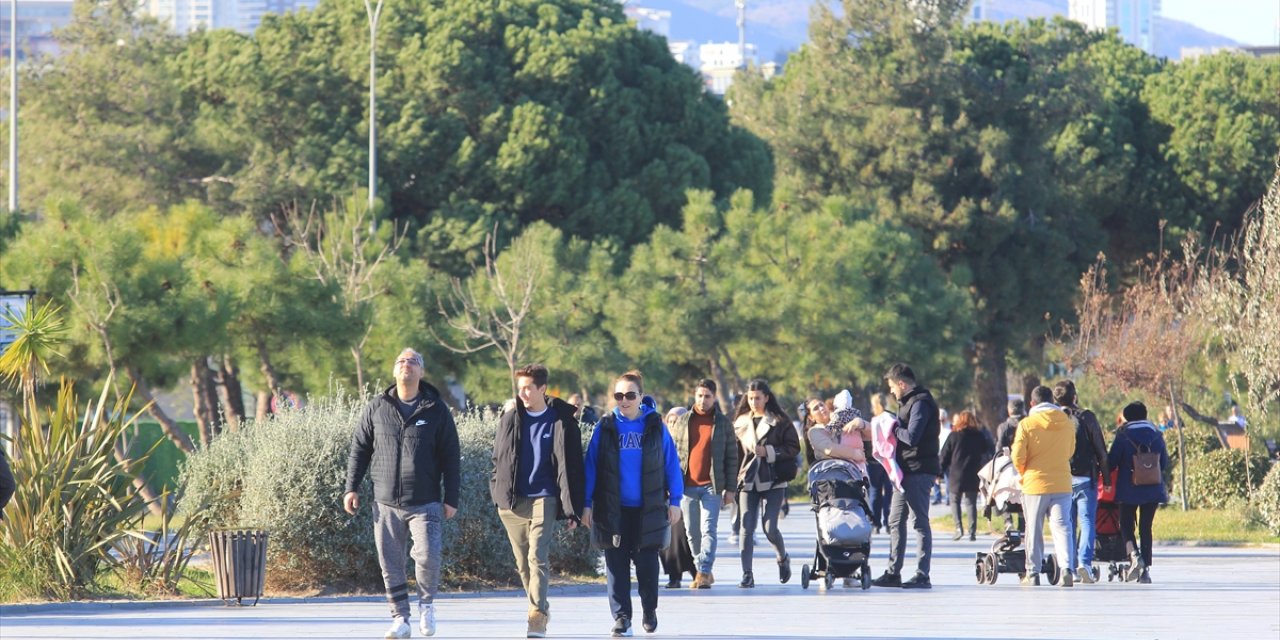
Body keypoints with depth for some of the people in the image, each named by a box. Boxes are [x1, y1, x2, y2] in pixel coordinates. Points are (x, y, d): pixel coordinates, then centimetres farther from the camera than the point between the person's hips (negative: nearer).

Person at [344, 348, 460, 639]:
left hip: (425, 504, -2)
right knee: (390, 565, 3)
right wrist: (351, 488, 4)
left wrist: (451, 499, -1)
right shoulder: (377, 408, 6)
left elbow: (451, 458, 4)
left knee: (428, 556, -16)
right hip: (386, 505, 2)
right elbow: (359, 449, 12)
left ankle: (426, 603, 10)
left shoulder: (436, 411, 2)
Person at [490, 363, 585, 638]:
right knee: (523, 562, 10)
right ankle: (540, 608, 26)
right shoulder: (510, 419, 8)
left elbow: (571, 467, -1)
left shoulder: (562, 422, -2)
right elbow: (498, 458, 17)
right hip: (511, 501, 4)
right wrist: (497, 492, 8)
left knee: (538, 557, -17)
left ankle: (538, 616, -22)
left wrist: (572, 510, -4)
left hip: (544, 499, -4)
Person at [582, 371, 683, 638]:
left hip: (648, 508, 0)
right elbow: (591, 465, 1)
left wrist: (674, 500, -1)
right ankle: (621, 618, 5)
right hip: (613, 510, 0)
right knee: (616, 565, 0)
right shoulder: (605, 427, 0)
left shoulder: (655, 426, 0)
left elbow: (671, 463, 3)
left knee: (647, 563, 4)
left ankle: (650, 609, 26)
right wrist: (587, 504, -3)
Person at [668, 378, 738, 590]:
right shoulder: (682, 422, 9)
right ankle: (702, 572, 18)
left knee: (708, 530, -12)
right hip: (687, 486, 3)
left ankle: (704, 572, -18)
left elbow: (731, 457, 5)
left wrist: (730, 488, 0)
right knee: (692, 532, 7)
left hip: (712, 485, -3)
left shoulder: (723, 423, 5)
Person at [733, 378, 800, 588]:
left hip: (773, 482, -3)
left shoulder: (780, 421, 1)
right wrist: (734, 480, 6)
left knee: (769, 527, -8)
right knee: (747, 528, -6)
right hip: (748, 482, 3)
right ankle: (747, 574, -4)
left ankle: (783, 559, 21)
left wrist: (768, 451, -13)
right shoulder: (741, 422, 12)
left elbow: (793, 448, -2)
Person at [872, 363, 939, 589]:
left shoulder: (920, 403, -14)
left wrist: (895, 429, -7)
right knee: (896, 521, 14)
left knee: (919, 522, -7)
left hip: (918, 471, -11)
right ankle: (893, 573, 20)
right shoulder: (909, 402, 19)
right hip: (906, 472, 11)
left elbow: (911, 436, -23)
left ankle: (922, 575, -6)